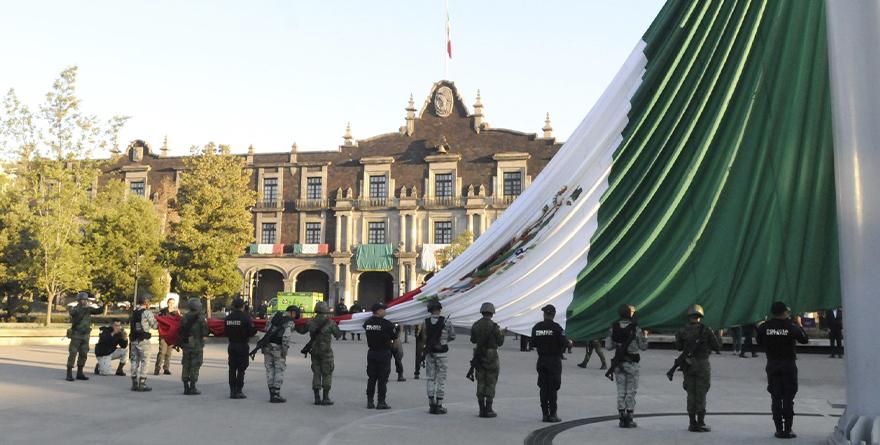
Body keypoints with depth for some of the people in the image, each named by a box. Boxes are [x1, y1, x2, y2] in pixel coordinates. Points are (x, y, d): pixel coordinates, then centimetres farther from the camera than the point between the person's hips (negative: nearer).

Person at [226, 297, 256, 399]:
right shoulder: (245, 317, -12)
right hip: (242, 345, -5)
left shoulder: (228, 317, 6)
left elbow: (226, 333, 8)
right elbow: (251, 332, -13)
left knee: (232, 368, 11)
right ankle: (238, 391, -1)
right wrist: (255, 330, 7)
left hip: (231, 345, 5)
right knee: (241, 369, 0)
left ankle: (232, 390, 12)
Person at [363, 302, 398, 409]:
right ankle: (381, 402, 3)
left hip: (371, 352, 5)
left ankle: (370, 401, 15)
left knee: (371, 378, 12)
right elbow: (394, 336, -6)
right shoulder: (387, 324, -16)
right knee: (383, 379, 2)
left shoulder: (367, 323, 0)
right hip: (384, 353, -5)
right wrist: (394, 328, 11)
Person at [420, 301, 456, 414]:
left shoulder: (425, 322, -3)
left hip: (429, 353, 3)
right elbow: (452, 336, 1)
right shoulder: (446, 321, -9)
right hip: (442, 353, -3)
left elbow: (424, 338, 5)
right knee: (441, 379, 3)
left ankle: (431, 405, 11)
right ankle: (439, 406, 3)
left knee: (430, 378, 10)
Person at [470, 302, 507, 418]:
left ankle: (482, 409, 11)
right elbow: (500, 342, -7)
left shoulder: (475, 325, 1)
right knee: (490, 383, 3)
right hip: (491, 357, -4)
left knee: (480, 382, 10)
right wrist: (501, 334, 12)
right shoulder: (494, 326, -14)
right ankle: (488, 410, 3)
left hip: (479, 356, 4)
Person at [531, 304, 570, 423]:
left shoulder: (537, 327, 1)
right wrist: (568, 343, 6)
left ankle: (545, 414, 10)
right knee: (553, 388, 0)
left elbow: (533, 344, 4)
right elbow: (564, 344, -16)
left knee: (543, 387, 8)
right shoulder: (556, 327, -12)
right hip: (554, 360, -4)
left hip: (542, 360, 4)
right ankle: (552, 414, 2)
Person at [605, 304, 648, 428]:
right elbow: (643, 347, -4)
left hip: (618, 363, 3)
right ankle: (629, 419, 6)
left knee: (621, 391, 10)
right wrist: (644, 336, 12)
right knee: (631, 391, 4)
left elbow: (608, 346, 2)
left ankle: (622, 419, 11)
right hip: (632, 363, -3)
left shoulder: (613, 328, -2)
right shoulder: (636, 329, -13)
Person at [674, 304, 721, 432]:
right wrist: (718, 336, 15)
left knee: (691, 394, 9)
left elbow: (678, 347, 8)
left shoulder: (683, 331, -1)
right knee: (701, 394, 3)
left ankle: (693, 423, 12)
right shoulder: (706, 330, -9)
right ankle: (700, 423, 5)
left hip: (688, 365, 2)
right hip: (702, 365, -2)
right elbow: (717, 346, -4)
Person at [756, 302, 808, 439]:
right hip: (788, 365, -2)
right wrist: (799, 325, 15)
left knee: (776, 398, 7)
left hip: (772, 365, 2)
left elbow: (759, 342, 7)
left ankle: (779, 429, 8)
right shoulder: (791, 327, -11)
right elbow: (804, 339, 3)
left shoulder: (764, 327, -5)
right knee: (788, 398, 4)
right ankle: (787, 430, 4)